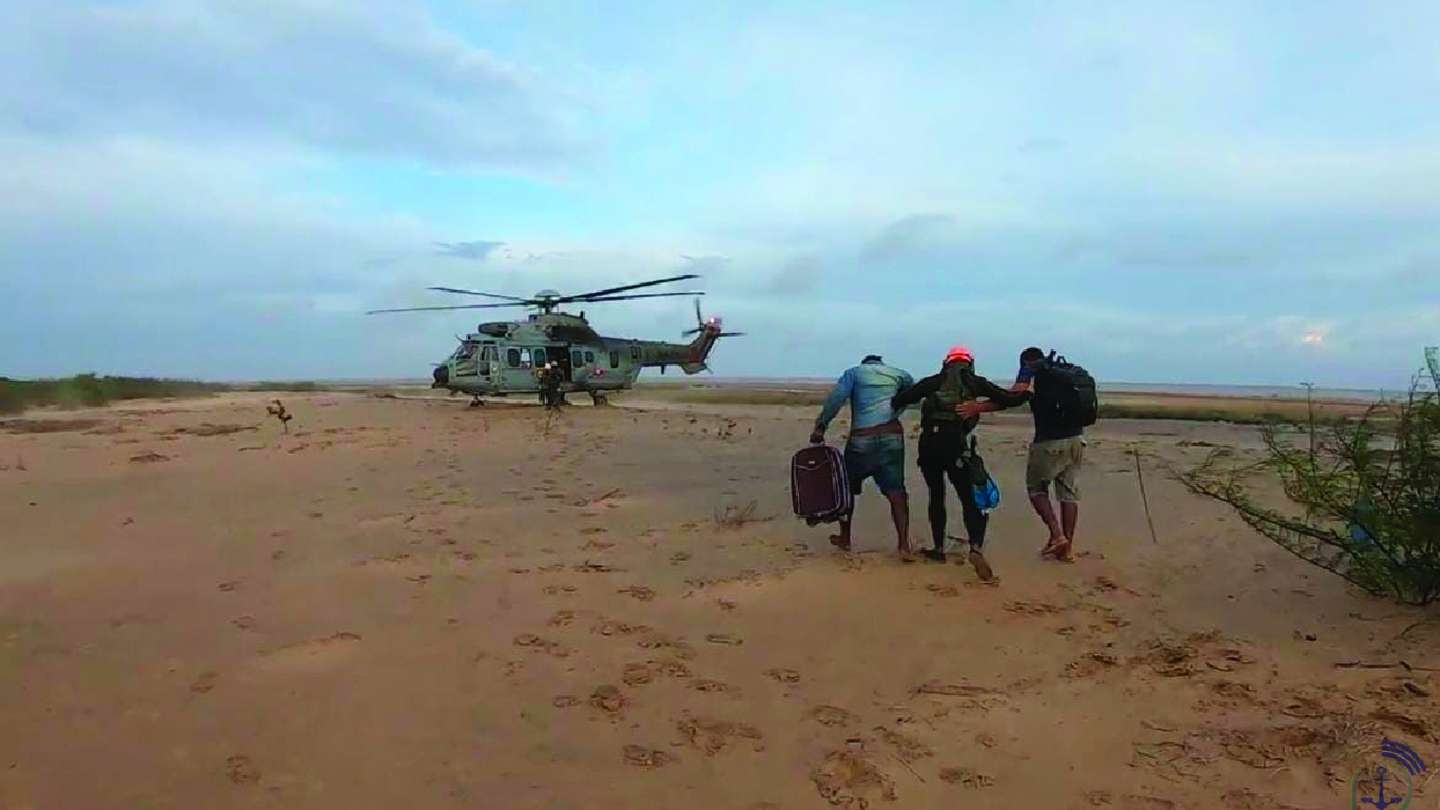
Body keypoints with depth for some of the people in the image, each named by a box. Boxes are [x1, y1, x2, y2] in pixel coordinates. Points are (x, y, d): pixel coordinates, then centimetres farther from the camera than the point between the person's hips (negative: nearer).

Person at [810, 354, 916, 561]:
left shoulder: (853, 372, 9)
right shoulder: (898, 374, 16)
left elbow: (835, 400, -4)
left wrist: (820, 427, -5)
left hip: (861, 438, -1)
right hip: (892, 437, 1)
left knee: (848, 487, 16)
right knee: (895, 491, 2)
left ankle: (845, 538, 25)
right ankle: (904, 546, -9)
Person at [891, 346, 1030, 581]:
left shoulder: (932, 382, 14)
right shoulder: (975, 382, 12)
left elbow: (899, 400, 10)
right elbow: (1009, 399, 9)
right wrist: (1027, 393, 28)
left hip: (929, 444, 2)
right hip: (958, 445, -2)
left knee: (936, 496, 17)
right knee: (969, 498, 1)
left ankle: (938, 549, 24)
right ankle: (976, 548, -20)